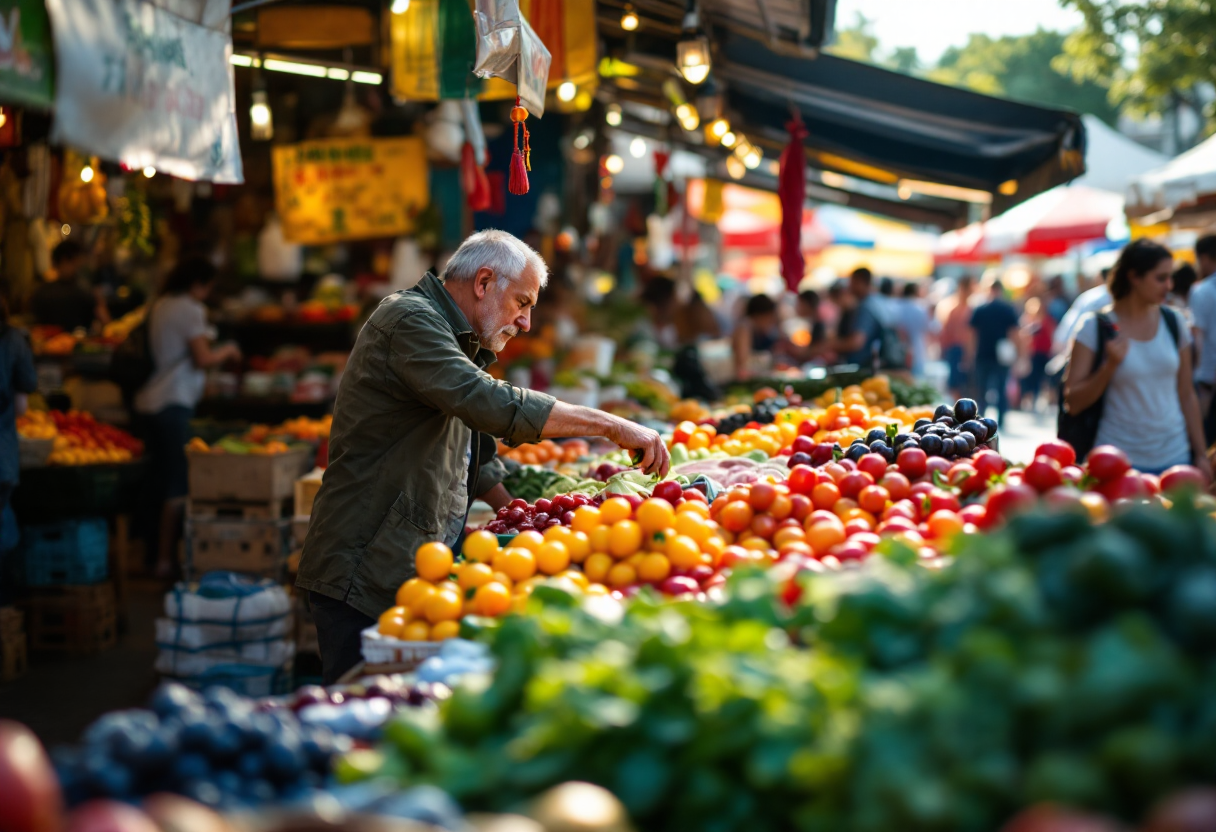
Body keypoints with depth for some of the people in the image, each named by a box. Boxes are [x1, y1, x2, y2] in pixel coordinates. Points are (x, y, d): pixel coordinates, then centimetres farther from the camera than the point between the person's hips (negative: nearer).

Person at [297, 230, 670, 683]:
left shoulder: (452, 339, 22)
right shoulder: (409, 321, -12)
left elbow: (476, 451, 30)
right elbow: (493, 405, -27)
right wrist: (612, 426, -24)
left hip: (414, 574, 10)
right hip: (363, 578, -10)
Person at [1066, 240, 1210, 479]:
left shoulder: (1173, 323, 6)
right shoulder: (1094, 327, -5)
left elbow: (1186, 395, 11)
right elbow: (1073, 403, -7)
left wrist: (1201, 455, 9)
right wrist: (1110, 366, -19)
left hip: (1175, 457, 4)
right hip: (1120, 461, -3)